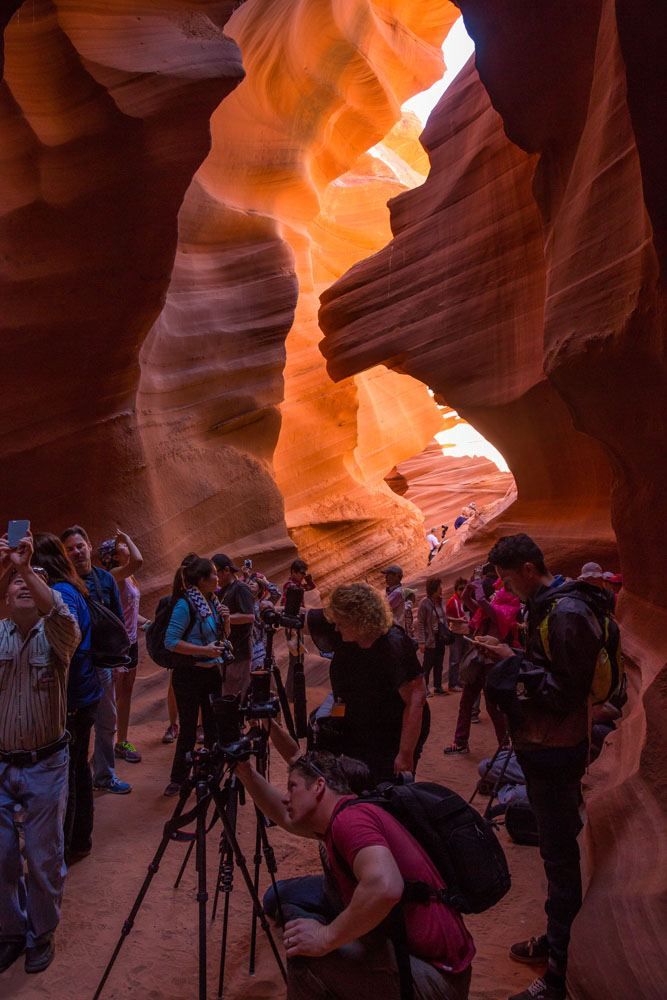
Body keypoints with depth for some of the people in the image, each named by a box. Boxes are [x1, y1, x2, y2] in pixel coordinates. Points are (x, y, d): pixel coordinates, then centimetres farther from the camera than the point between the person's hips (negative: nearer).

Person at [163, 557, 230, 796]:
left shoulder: (211, 601, 6)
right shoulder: (185, 604, -16)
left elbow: (222, 637, 17)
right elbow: (171, 641, -20)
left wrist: (225, 620, -4)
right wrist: (204, 650, -24)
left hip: (212, 672, 7)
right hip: (189, 674, -7)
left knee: (213, 726, 14)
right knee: (188, 729, 2)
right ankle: (178, 779, 18)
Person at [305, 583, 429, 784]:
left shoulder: (394, 645, -27)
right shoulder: (341, 633, -10)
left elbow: (416, 699, -29)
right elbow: (303, 618, 4)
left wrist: (406, 754, -30)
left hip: (393, 742, -6)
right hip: (355, 736, 6)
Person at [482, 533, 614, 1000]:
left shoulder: (566, 613, -22)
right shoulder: (549, 605, 8)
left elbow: (567, 692, -24)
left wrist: (514, 662, -19)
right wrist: (513, 659, 1)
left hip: (555, 751, -10)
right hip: (544, 746, 10)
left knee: (561, 856, 0)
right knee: (558, 848, 21)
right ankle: (558, 940, 37)